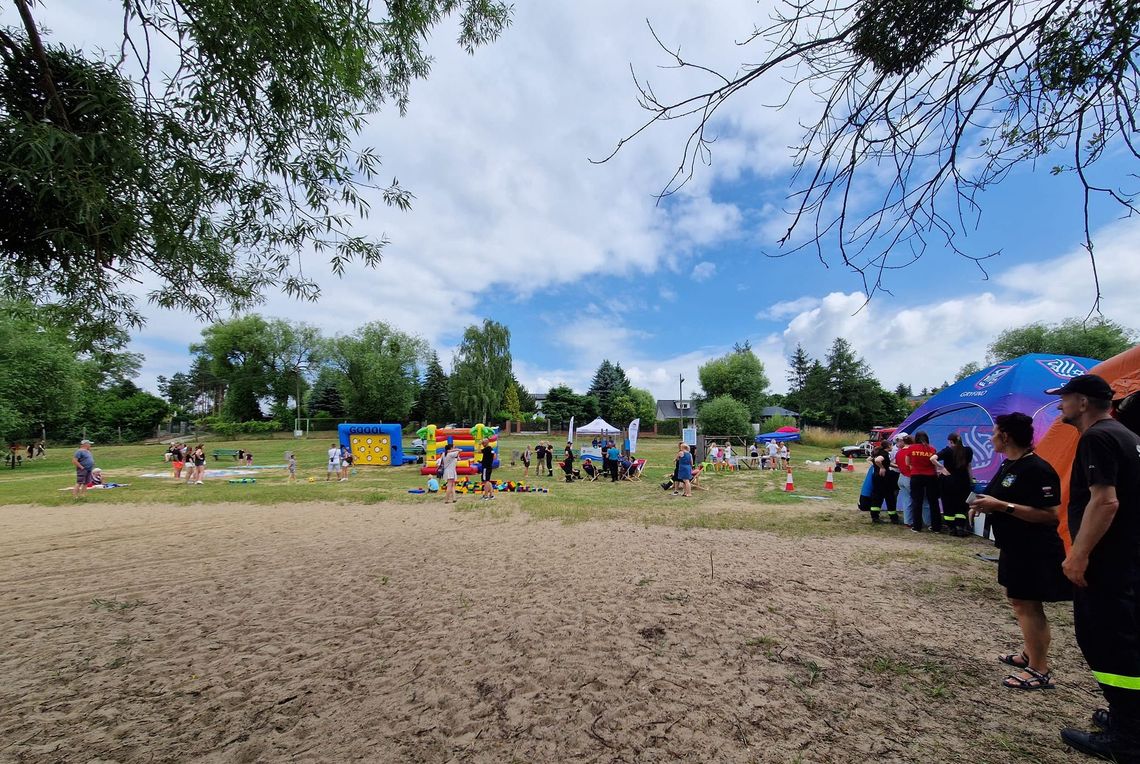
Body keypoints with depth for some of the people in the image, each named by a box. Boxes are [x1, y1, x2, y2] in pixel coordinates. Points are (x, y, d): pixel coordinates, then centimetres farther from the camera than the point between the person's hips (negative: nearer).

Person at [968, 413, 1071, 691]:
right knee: (1017, 599, 20)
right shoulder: (1008, 465, 9)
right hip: (1014, 547, 10)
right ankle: (1030, 654, 35)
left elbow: (1050, 514, -25)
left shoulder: (1037, 469, -21)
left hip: (1035, 551, -10)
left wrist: (1002, 506, -28)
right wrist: (987, 506, 4)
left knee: (1028, 606, -1)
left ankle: (1040, 671, 11)